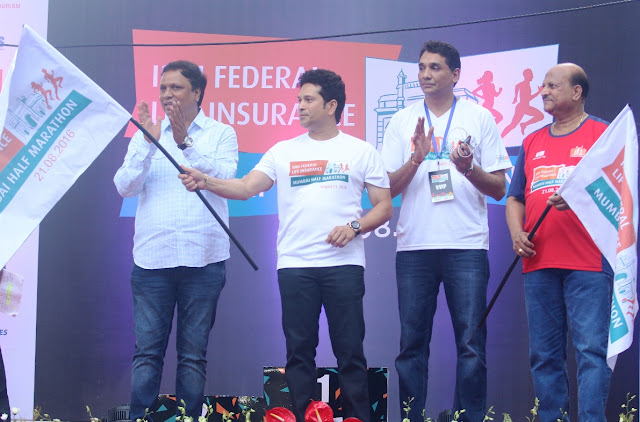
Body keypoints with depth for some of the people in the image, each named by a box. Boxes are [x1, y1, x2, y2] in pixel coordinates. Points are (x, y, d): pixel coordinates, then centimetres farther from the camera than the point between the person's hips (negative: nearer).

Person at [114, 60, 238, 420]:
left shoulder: (221, 134, 8)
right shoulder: (146, 134, 12)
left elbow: (224, 179, -8)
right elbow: (126, 186, 1)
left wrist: (186, 143, -13)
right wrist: (148, 144, -11)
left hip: (203, 257, -1)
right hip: (152, 256, 1)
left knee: (194, 354, 3)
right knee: (147, 351, -2)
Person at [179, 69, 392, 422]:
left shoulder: (360, 152, 8)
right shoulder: (284, 152, 13)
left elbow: (384, 207, 7)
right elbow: (246, 187, 3)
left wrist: (354, 227, -11)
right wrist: (205, 181, -13)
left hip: (344, 264, -2)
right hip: (295, 264, 2)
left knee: (350, 352, -2)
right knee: (299, 352, 3)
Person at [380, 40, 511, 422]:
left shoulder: (480, 118, 7)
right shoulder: (402, 122, 11)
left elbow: (499, 189, 5)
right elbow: (388, 189, 6)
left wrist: (469, 168, -14)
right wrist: (416, 159, -10)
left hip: (467, 247, -2)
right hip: (414, 246, 2)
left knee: (472, 344, -4)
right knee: (412, 344, 3)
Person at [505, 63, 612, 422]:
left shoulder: (603, 134, 3)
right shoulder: (533, 143, 19)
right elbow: (515, 197, 21)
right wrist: (517, 233, 2)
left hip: (588, 264, -5)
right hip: (539, 264, 5)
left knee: (591, 349, -9)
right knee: (544, 354, 6)